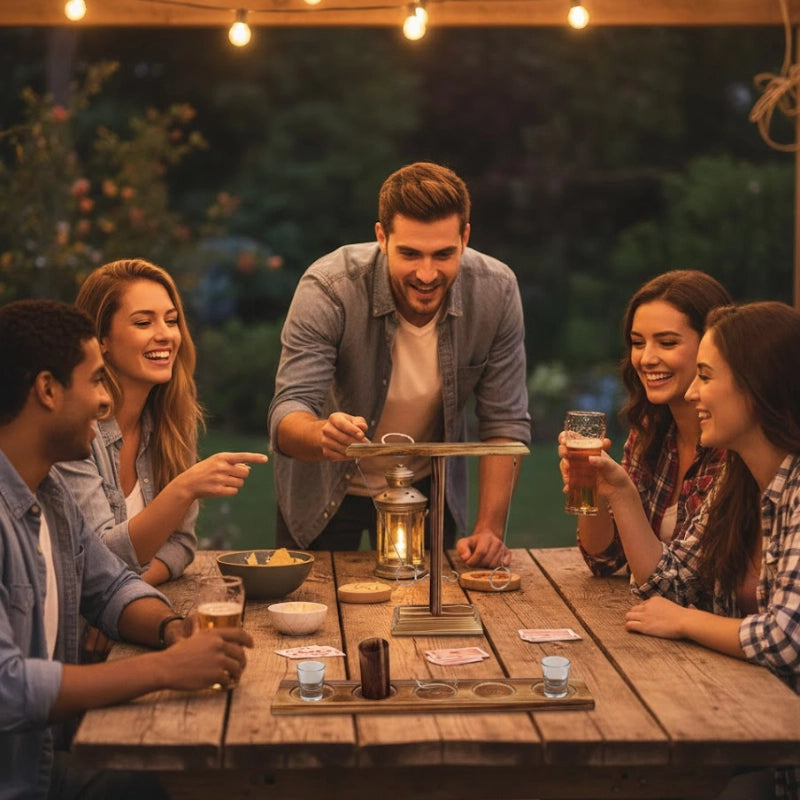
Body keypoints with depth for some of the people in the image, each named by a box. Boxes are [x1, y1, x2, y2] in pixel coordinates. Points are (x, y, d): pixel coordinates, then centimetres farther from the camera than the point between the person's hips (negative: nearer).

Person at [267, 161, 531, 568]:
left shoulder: (496, 291, -21)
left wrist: (489, 529, -23)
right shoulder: (328, 288, -29)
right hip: (325, 491, -2)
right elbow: (287, 417, -32)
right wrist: (324, 435, -56)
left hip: (427, 489, 2)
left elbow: (505, 422, -13)